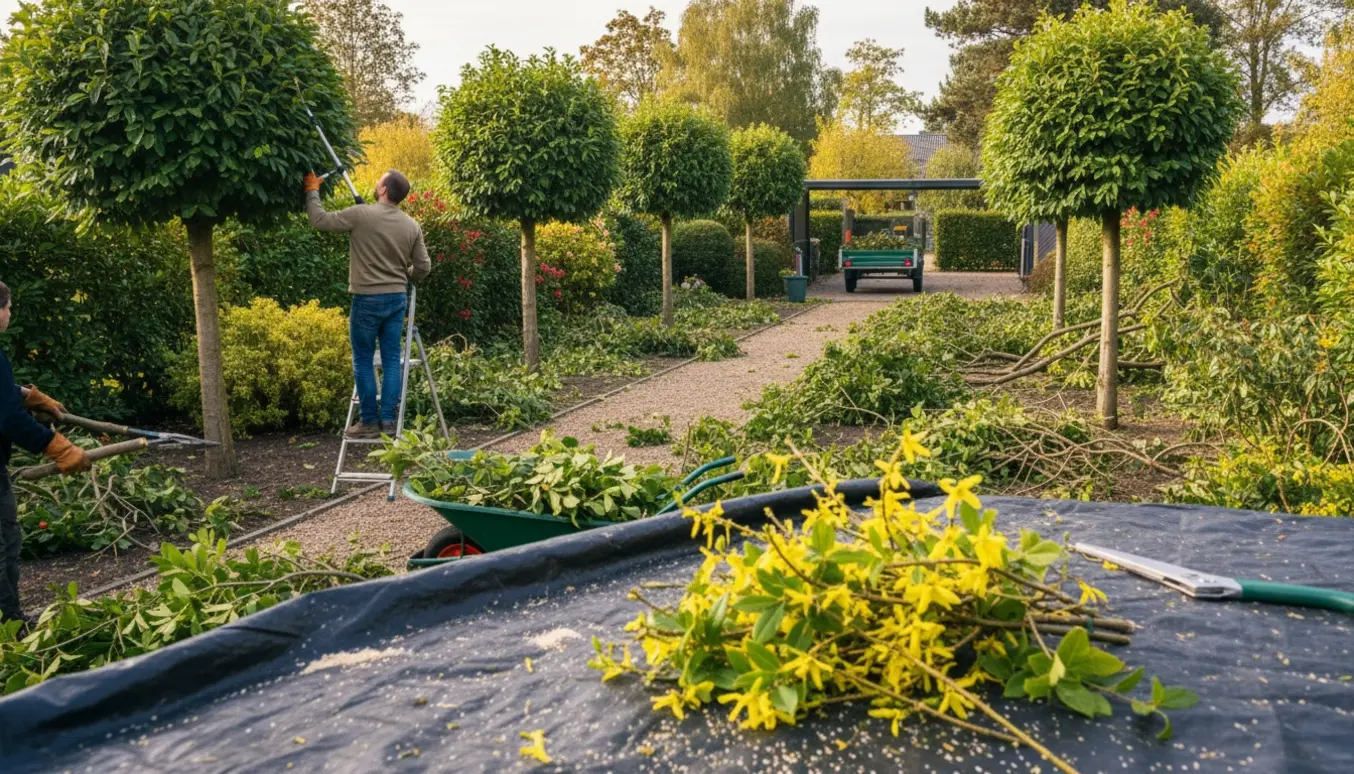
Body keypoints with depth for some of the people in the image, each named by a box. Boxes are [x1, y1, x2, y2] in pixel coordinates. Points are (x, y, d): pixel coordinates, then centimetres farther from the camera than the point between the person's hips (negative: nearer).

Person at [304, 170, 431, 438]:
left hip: (367, 299, -4)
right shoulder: (412, 226, 3)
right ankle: (388, 420, 9)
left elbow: (319, 220, -4)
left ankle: (369, 421, 7)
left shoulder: (361, 214, -11)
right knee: (391, 360, 8)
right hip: (397, 298, 4)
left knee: (363, 362, 5)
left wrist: (312, 190, 11)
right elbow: (423, 267, 6)